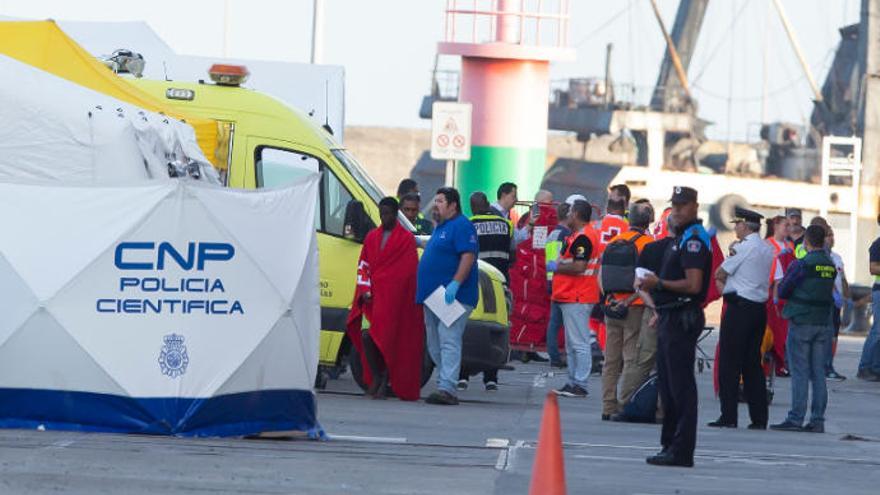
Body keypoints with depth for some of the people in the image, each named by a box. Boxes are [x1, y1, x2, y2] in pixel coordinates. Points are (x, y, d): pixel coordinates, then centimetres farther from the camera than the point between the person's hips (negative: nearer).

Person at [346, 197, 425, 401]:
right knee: (365, 336, -6)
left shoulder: (406, 239, 1)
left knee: (387, 340, -6)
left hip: (393, 298, -4)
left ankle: (385, 380, 5)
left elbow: (407, 271, -3)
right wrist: (365, 290, -2)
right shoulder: (372, 237, 16)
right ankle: (375, 377, 10)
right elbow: (363, 266, 14)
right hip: (371, 298, 4)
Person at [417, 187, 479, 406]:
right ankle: (444, 385, 16)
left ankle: (447, 389, -24)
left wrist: (455, 284, -27)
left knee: (448, 341, -17)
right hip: (433, 296, 11)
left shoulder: (461, 226, -10)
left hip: (453, 297, -11)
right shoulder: (440, 227, 21)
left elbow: (468, 256, -20)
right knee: (434, 344, 11)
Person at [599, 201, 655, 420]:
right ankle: (627, 405, -6)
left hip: (612, 307, 5)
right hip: (636, 308, -5)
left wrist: (609, 297, 4)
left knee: (611, 360, 9)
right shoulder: (647, 243, -7)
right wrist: (629, 300, -10)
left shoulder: (613, 242, 9)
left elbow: (600, 275, 7)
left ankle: (609, 406, 10)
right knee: (632, 359, -2)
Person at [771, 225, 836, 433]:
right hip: (822, 322, 6)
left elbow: (782, 291, -5)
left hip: (801, 321, -6)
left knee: (799, 372, -4)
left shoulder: (801, 265, -12)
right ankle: (817, 420, 7)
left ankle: (795, 419, -6)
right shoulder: (831, 265, 7)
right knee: (818, 373, 7)